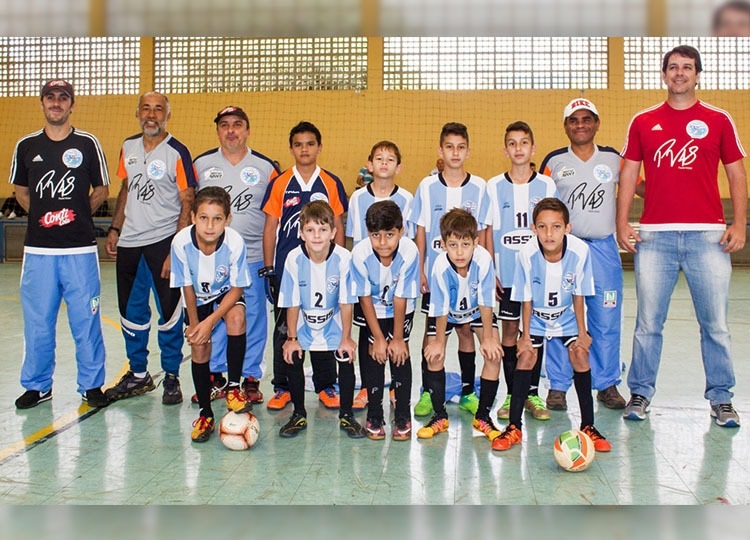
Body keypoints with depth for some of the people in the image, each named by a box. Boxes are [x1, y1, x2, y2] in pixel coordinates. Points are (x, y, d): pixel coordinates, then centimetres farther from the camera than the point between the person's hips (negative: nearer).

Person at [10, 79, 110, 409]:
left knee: (86, 319, 3)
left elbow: (102, 189, 10)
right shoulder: (26, 146, 8)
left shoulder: (87, 144, 2)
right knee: (37, 320, 8)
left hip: (80, 248, -2)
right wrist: (41, 214, 5)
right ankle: (37, 385, 22)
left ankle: (92, 385, 16)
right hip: (38, 248, 2)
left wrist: (78, 213, 0)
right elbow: (21, 191, 19)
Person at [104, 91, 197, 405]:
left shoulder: (177, 153, -8)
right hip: (129, 242, 6)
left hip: (163, 241, -6)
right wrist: (115, 229, 14)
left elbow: (187, 204, -9)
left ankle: (172, 377, 13)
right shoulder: (128, 148, 9)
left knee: (169, 311, -1)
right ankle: (138, 375, 27)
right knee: (130, 311, 12)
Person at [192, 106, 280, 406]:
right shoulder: (201, 165, 6)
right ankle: (215, 377, 20)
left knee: (253, 319, 4)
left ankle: (251, 378, 16)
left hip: (254, 258, -1)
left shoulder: (266, 167, 3)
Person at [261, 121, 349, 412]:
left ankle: (326, 386, 19)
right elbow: (270, 228, 4)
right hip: (285, 268, 0)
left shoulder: (331, 183, 3)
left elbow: (338, 227, 6)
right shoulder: (279, 183, 2)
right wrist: (268, 268, 0)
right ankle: (282, 387, 19)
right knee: (284, 329, 7)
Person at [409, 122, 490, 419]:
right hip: (434, 272, 0)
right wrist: (420, 270, -2)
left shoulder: (479, 187, 1)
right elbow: (420, 231, 3)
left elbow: (482, 232, 3)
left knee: (466, 330, 7)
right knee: (432, 330, 6)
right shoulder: (427, 186, 1)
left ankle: (468, 392, 17)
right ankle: (427, 393, 16)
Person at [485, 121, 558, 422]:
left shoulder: (546, 185, 3)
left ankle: (532, 394, 15)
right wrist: (490, 271, -2)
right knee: (509, 331, 5)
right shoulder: (494, 186, 2)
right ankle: (511, 395, 14)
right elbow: (488, 231, 3)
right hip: (506, 273, 0)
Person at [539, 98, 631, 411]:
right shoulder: (554, 162, 5)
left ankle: (607, 384, 18)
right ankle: (558, 386, 12)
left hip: (603, 247, 1)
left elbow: (642, 188, 14)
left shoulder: (613, 159, 8)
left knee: (606, 320, 4)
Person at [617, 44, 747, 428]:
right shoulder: (643, 122, 10)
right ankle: (640, 394, 15)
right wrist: (622, 224, 1)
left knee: (715, 324, 3)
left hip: (708, 236, 0)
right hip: (655, 236, 0)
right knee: (648, 323, 4)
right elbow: (628, 174, 10)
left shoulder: (718, 120, 8)